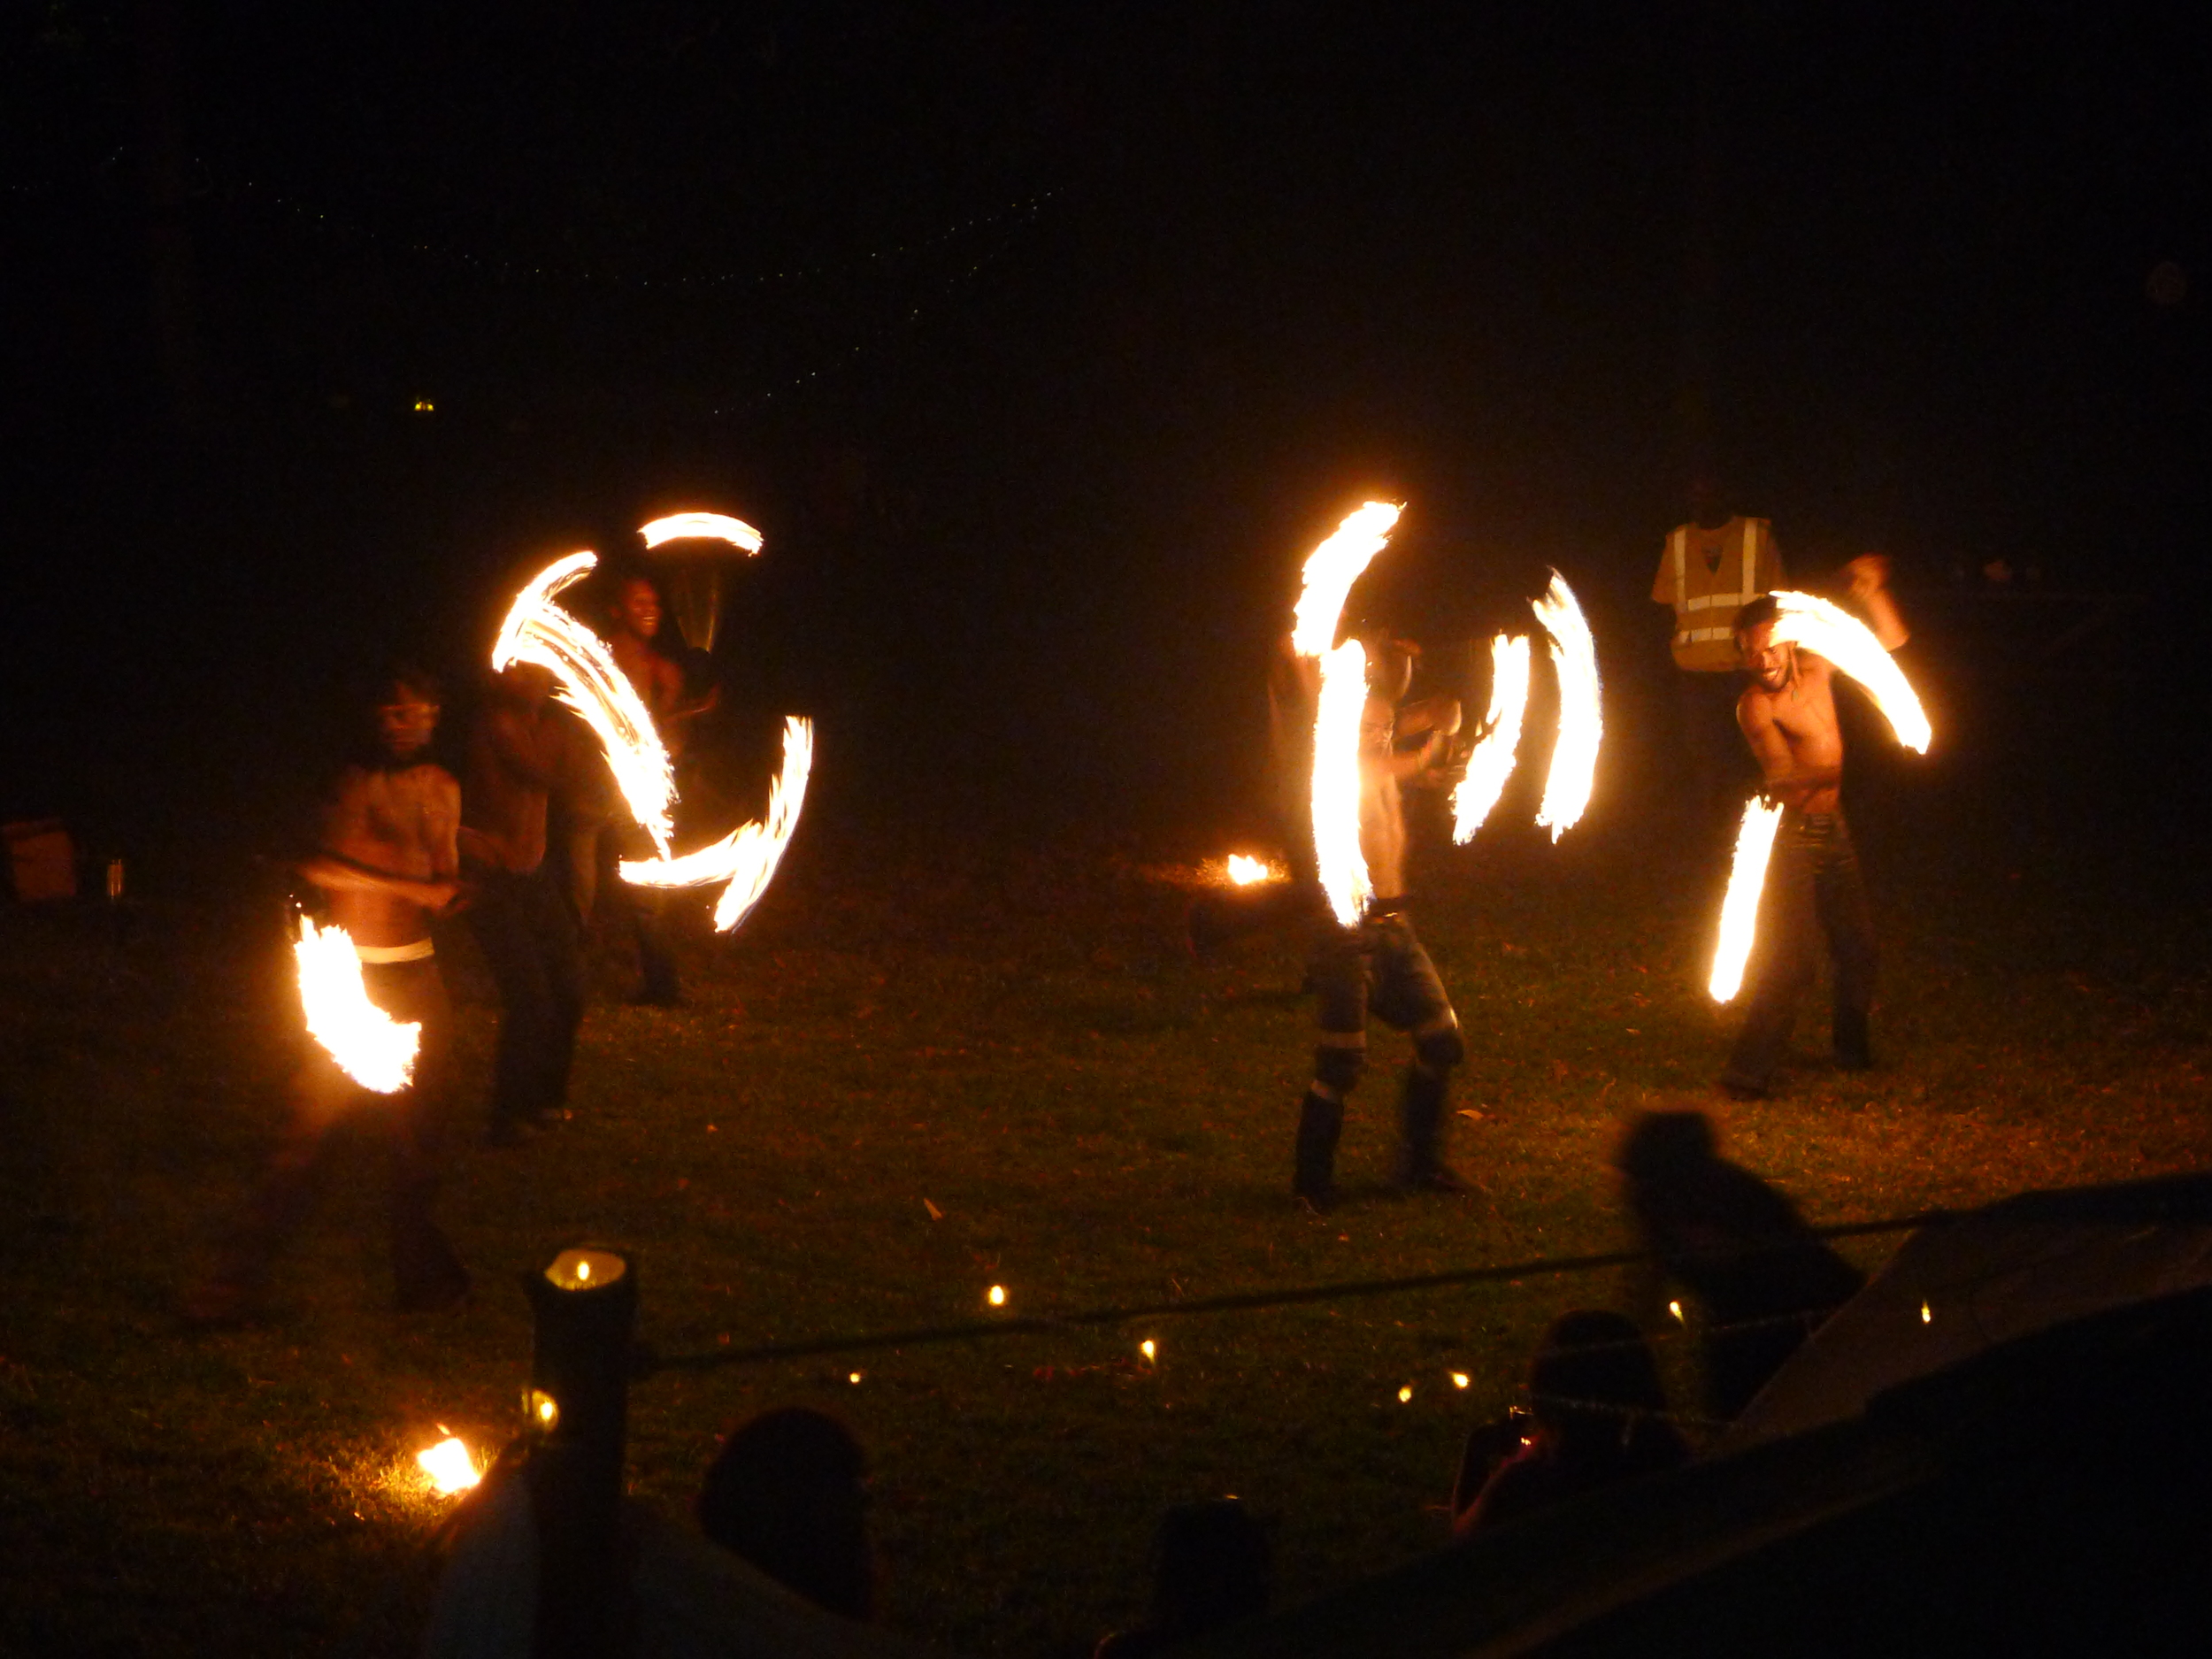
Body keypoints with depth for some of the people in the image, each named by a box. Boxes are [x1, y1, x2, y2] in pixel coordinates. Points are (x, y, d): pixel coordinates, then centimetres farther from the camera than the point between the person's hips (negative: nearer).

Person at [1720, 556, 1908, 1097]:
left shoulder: (1815, 667, 1)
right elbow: (1781, 771, -34)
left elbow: (1891, 641, 12)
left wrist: (1871, 590, -3)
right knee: (1791, 959, -16)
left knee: (1858, 947, 16)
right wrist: (1818, 777, -54)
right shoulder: (1755, 704, -19)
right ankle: (1748, 1072, -12)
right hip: (1790, 834, -7)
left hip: (1832, 829, 7)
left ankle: (1853, 1048, 35)